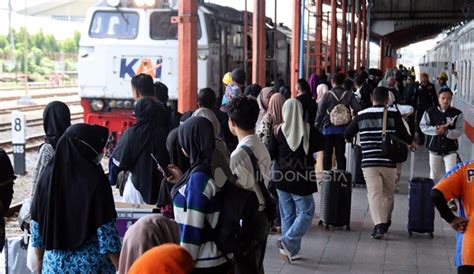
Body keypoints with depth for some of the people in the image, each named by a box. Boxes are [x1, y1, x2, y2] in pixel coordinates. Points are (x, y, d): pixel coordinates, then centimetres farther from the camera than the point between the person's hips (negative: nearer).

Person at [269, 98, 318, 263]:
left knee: (287, 215, 12)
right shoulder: (308, 130, -10)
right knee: (306, 212, 7)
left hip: (282, 178, 3)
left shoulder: (278, 130, -8)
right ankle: (287, 241, -10)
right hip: (301, 179, -2)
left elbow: (271, 154, -5)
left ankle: (292, 251, 14)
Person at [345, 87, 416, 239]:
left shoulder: (362, 115, 4)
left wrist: (350, 139, 34)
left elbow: (347, 135, 11)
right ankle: (385, 222, 32)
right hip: (389, 162, 0)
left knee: (374, 193, -4)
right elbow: (402, 134, -5)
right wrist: (411, 143, 16)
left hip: (369, 162, 0)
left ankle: (378, 224, -19)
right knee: (388, 193, 17)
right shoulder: (393, 114, -3)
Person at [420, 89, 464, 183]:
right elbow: (423, 126, -5)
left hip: (450, 150, -2)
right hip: (435, 149, 2)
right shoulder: (430, 112, -6)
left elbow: (459, 131, -11)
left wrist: (446, 132, -25)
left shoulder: (457, 114, -9)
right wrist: (435, 129, -21)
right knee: (434, 175, 16)